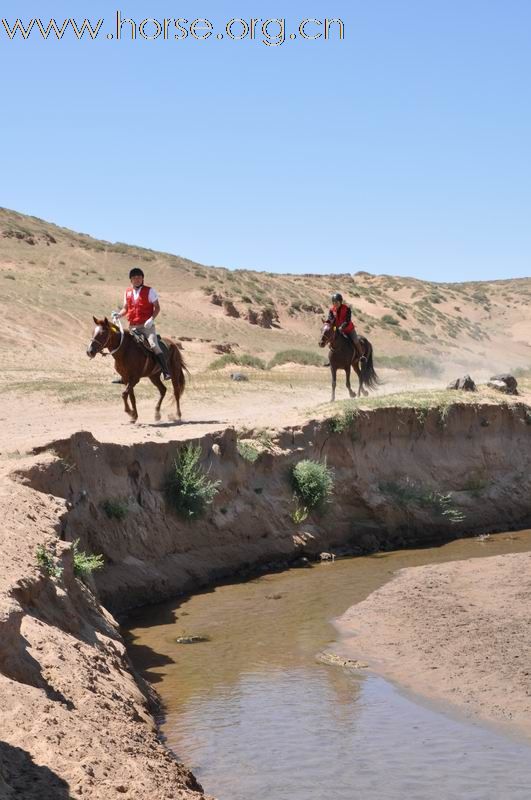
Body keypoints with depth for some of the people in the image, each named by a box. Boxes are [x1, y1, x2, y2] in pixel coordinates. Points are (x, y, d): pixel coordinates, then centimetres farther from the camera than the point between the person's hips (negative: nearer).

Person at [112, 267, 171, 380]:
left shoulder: (149, 291, -1)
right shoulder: (127, 292, 11)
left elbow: (157, 307, -2)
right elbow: (125, 308, 19)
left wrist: (151, 319, -18)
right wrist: (119, 314, -2)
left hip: (147, 325, -5)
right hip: (133, 326, 5)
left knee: (154, 346, -23)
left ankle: (166, 372, -25)